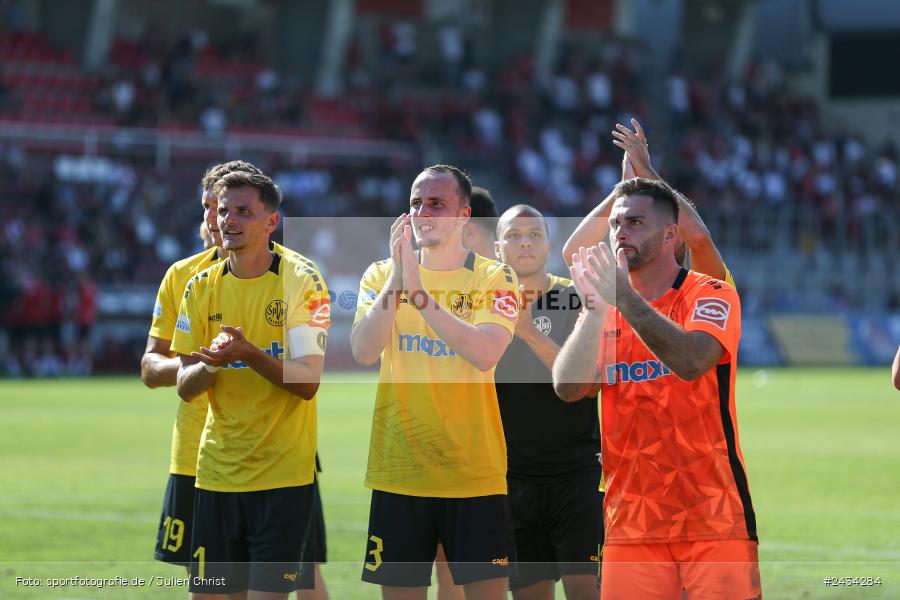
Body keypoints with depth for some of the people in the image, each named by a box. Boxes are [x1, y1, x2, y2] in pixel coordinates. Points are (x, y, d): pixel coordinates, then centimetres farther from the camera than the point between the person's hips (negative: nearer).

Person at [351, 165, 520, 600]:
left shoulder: (494, 278, -2)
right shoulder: (381, 275, 6)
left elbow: (485, 354, -19)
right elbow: (363, 352, -10)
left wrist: (419, 292, -24)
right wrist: (395, 281, -20)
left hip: (474, 473, -2)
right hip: (398, 471, 2)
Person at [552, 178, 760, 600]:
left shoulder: (711, 295, -2)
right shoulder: (603, 307, 10)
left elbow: (691, 361, -23)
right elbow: (568, 388, -5)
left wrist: (625, 299, -27)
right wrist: (595, 311, -15)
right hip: (631, 519, 4)